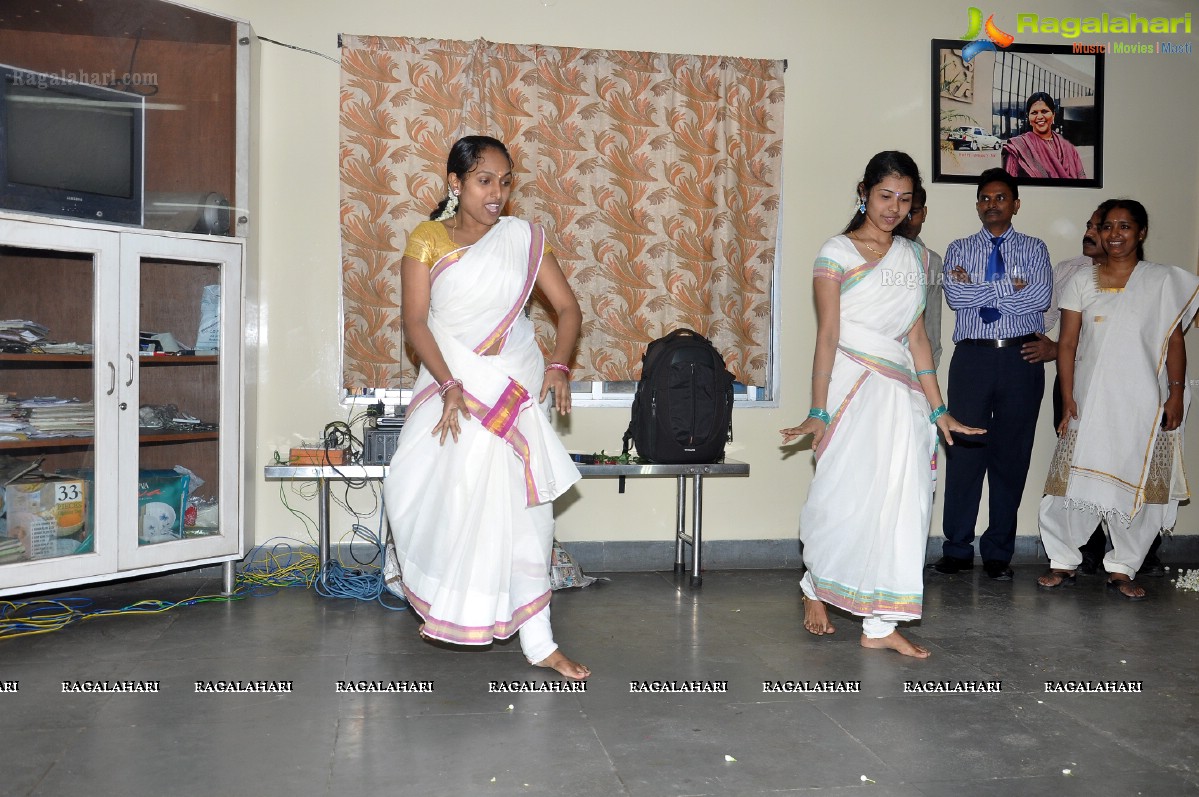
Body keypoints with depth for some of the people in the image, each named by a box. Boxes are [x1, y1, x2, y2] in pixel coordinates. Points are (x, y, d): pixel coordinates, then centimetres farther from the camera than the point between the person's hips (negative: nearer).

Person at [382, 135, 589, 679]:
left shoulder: (524, 238, 3)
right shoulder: (427, 240, -1)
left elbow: (568, 308, 3)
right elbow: (415, 321, -8)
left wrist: (559, 366, -15)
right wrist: (450, 387, -21)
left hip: (513, 388, 0)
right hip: (447, 384, 0)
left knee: (520, 509, -3)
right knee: (438, 500, 4)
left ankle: (537, 640, 3)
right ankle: (445, 612, 31)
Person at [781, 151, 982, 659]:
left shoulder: (914, 256, 14)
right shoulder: (837, 253, -3)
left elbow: (917, 337, 14)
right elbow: (827, 336, -9)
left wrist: (937, 409, 11)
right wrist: (818, 412, -14)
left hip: (901, 393, 5)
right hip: (851, 387, -5)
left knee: (900, 502, 0)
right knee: (844, 497, -3)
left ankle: (880, 624, 6)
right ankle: (815, 586, 25)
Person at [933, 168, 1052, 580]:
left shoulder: (1034, 249, 11)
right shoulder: (959, 249, 11)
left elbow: (1041, 296, -9)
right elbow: (955, 296, -7)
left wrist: (978, 289, -8)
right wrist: (1009, 287, -9)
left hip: (1022, 359, 0)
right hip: (972, 357, 0)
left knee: (1012, 454, 2)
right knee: (964, 449, -2)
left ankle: (999, 553, 12)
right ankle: (957, 550, 7)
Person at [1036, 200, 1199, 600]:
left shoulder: (1163, 280, 4)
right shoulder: (1082, 281, 4)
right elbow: (1067, 344, 2)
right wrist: (1067, 399, -4)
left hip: (1143, 404, 0)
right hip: (1090, 400, 0)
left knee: (1136, 484, 4)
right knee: (1076, 479, 0)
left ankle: (1121, 569, 16)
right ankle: (1063, 562, 12)